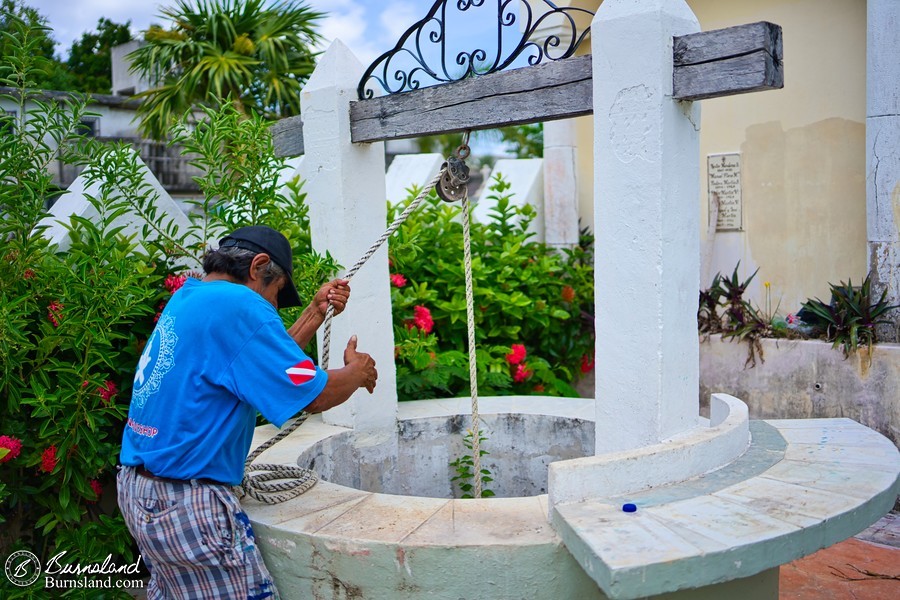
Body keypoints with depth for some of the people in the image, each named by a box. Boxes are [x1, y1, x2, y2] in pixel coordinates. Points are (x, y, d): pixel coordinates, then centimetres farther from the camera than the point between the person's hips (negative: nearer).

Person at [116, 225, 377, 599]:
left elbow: (269, 367, 16)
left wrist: (316, 312, 15)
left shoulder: (187, 298, 11)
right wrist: (358, 370, 3)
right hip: (187, 502, -10)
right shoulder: (238, 304, -17)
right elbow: (314, 395, -16)